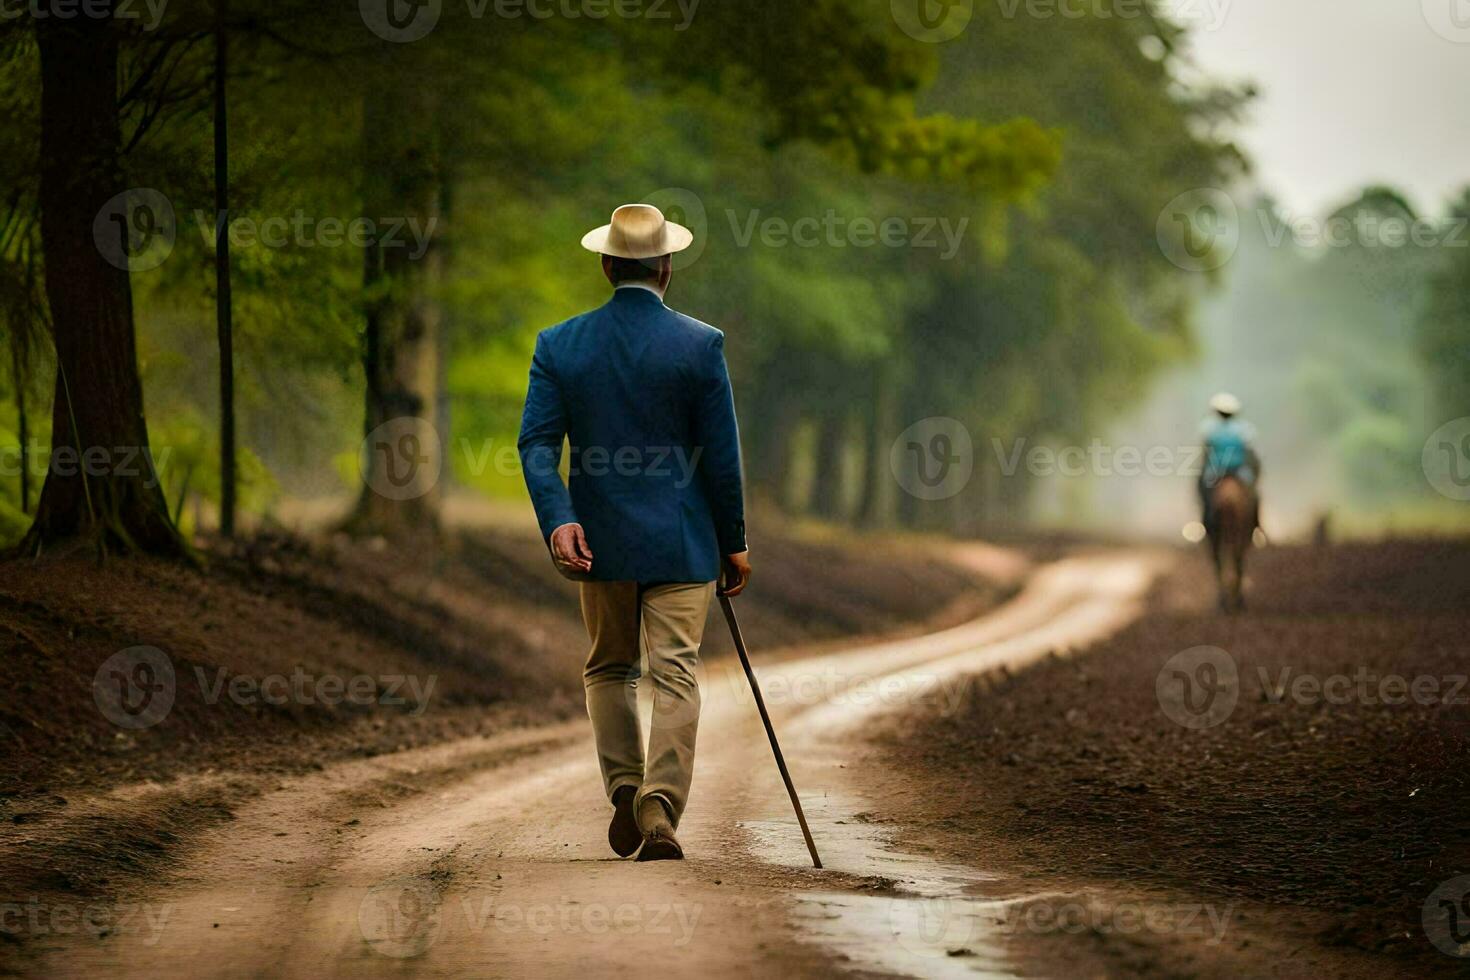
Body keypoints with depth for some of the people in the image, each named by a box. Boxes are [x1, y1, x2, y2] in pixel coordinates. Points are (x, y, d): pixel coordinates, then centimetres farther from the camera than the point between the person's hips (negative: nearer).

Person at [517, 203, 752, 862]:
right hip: (682, 542, -2)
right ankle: (660, 810, -14)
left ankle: (625, 792, 11)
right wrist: (733, 542, 4)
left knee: (608, 668, 20)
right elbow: (721, 455, -4)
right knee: (675, 674, -1)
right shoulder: (701, 345, -7)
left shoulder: (559, 345, 0)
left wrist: (558, 521, -15)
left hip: (599, 538, 2)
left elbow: (537, 443, -9)